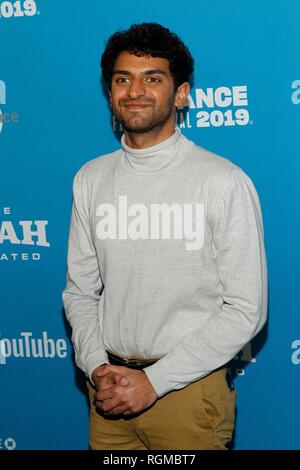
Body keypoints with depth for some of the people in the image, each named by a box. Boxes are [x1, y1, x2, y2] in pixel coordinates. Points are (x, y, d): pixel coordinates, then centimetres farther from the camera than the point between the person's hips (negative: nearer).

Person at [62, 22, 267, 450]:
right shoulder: (90, 179, 3)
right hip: (111, 389, 4)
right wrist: (96, 366, -7)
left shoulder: (223, 181, -12)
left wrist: (154, 380, -15)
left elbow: (246, 310, -12)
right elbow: (80, 290, 8)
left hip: (189, 388, -3)